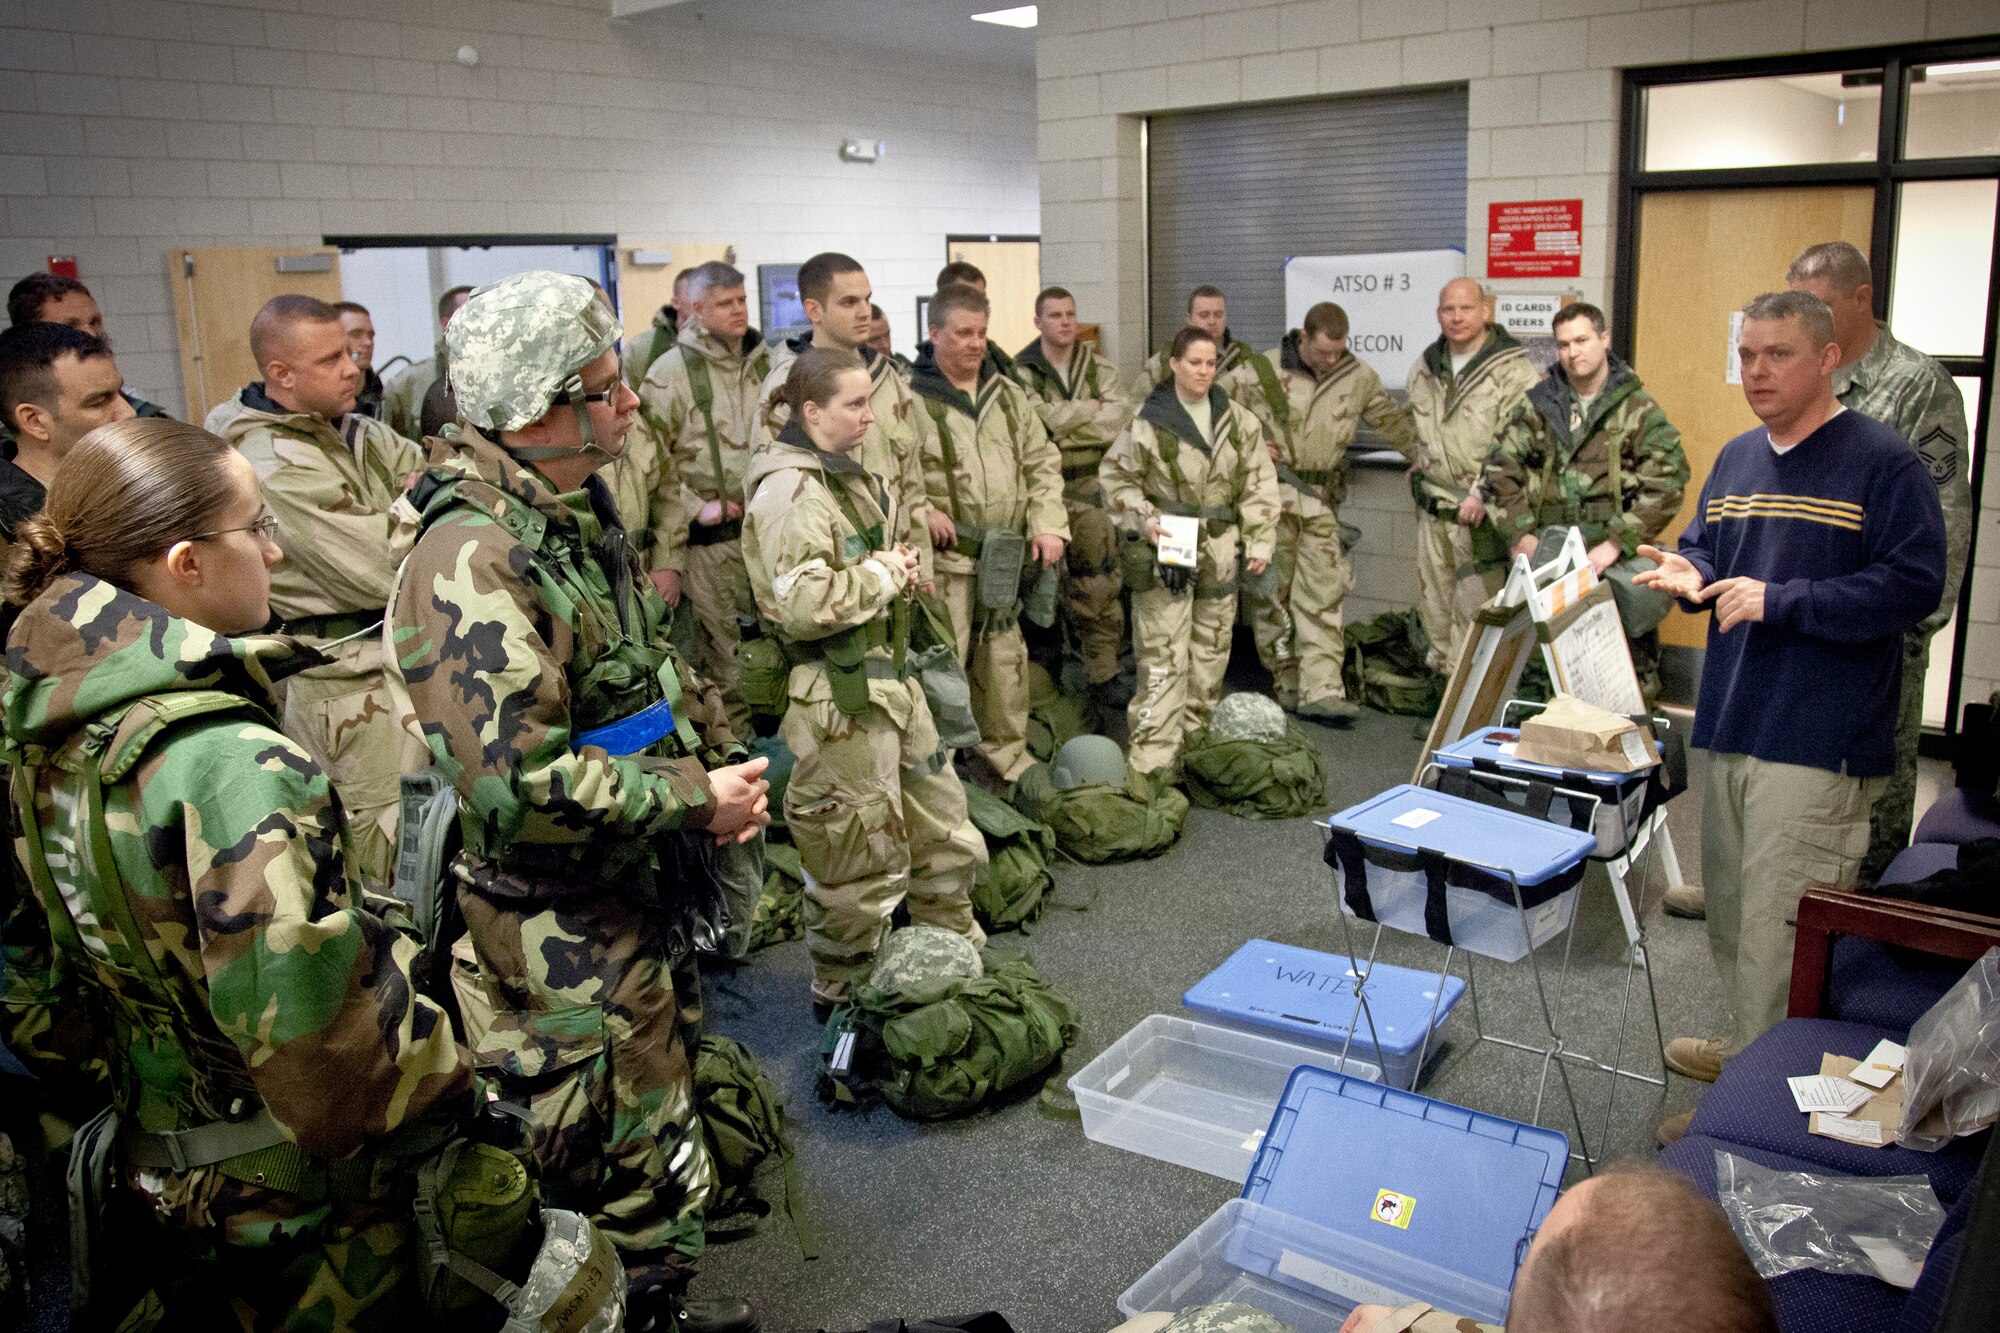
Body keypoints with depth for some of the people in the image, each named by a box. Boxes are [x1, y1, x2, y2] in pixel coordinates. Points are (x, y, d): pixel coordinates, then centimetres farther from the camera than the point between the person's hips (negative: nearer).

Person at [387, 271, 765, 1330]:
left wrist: (718, 764, 3)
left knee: (662, 1115, 27)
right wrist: (697, 802, -22)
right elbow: (515, 786, -32)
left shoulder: (578, 511, 6)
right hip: (561, 936, -10)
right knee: (624, 1172, 6)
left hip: (643, 896, 10)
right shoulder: (472, 566, -26)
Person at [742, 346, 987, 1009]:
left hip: (887, 674, 10)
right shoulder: (790, 489, -19)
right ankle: (842, 990, 25)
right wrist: (881, 576, -15)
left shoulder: (848, 474, 12)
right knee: (861, 853, 4)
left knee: (941, 821, 19)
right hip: (837, 697, -10)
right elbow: (803, 604, -29)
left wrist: (902, 567, 5)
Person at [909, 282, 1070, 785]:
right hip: (943, 558, -6)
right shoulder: (908, 397, -7)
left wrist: (1048, 524, 4)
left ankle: (1007, 754, 31)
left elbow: (1042, 463, 16)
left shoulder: (1008, 395, 13)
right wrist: (922, 512, -17)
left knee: (1005, 658, 15)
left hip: (1005, 555, 6)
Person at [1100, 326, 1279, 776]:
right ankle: (1151, 760, -5)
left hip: (1220, 552, 5)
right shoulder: (1149, 423, -7)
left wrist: (1260, 541, 2)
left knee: (1212, 650, 13)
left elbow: (1259, 483, 8)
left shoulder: (1238, 420, 5)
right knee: (1163, 658, -8)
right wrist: (1144, 520, -11)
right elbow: (1116, 477, 2)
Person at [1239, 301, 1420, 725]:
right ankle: (1286, 683, 15)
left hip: (1321, 498, 2)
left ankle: (1322, 691, -8)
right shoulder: (1263, 371, -5)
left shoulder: (1358, 376, 4)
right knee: (1272, 592, 3)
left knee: (1323, 593, -6)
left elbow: (1393, 418, 19)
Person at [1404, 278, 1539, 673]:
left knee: (1475, 611, -6)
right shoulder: (1424, 369, 12)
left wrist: (1484, 493, -22)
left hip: (1483, 517, -7)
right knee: (1434, 606, 15)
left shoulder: (1514, 371, -10)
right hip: (1433, 511, 7)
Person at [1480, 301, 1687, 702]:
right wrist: (1519, 533, -6)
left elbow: (1666, 483, -9)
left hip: (1616, 563, -3)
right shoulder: (1539, 405, 11)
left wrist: (1616, 544, -17)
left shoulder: (1638, 409, 1)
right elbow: (1498, 469, 6)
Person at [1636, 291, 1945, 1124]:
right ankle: (1751, 1046, 36)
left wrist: (1779, 601, -19)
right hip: (1729, 726, 8)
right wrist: (1691, 574, 0)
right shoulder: (1736, 459, 14)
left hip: (1818, 745, -7)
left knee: (1780, 932, -5)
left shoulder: (1882, 463, -9)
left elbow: (1914, 585, -15)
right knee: (1730, 913, 18)